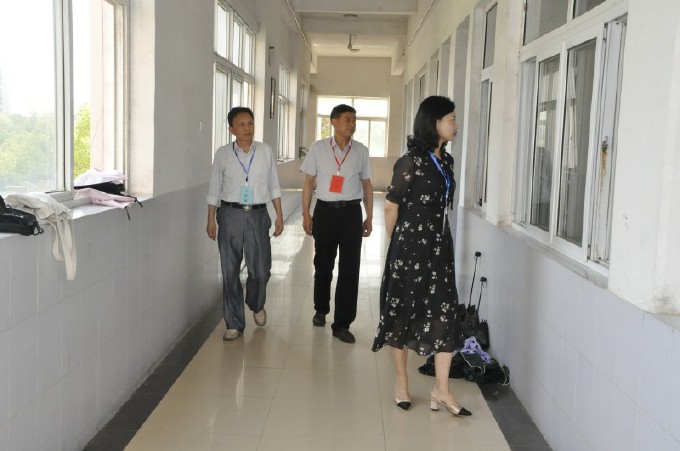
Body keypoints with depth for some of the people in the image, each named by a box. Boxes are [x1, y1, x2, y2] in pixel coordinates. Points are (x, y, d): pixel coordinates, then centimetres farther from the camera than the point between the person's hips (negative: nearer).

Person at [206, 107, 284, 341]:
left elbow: (273, 185, 7)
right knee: (230, 272, 5)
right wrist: (211, 220, 4)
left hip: (258, 215, 0)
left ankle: (256, 305, 36)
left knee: (260, 270, 2)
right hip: (230, 215, 0)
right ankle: (234, 323, 19)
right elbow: (214, 189, 5)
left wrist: (279, 215, 5)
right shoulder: (222, 154, -1)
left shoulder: (265, 151, 1)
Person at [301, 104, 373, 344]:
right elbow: (309, 182, 4)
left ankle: (342, 324, 6)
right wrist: (306, 214, 0)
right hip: (325, 210, 0)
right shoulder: (318, 148, 0)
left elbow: (367, 185, 10)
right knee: (323, 264, 13)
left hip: (351, 212, 0)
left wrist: (369, 217, 8)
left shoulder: (361, 151, 3)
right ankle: (321, 310, 35)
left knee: (350, 268, -2)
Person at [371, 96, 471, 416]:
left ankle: (441, 390, 8)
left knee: (445, 313, 2)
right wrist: (396, 245, 4)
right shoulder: (411, 161, -13)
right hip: (410, 245, -7)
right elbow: (391, 206, -7)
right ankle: (401, 382, 22)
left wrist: (435, 234, 16)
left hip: (439, 245, 7)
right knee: (403, 311, 7)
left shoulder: (446, 160, 9)